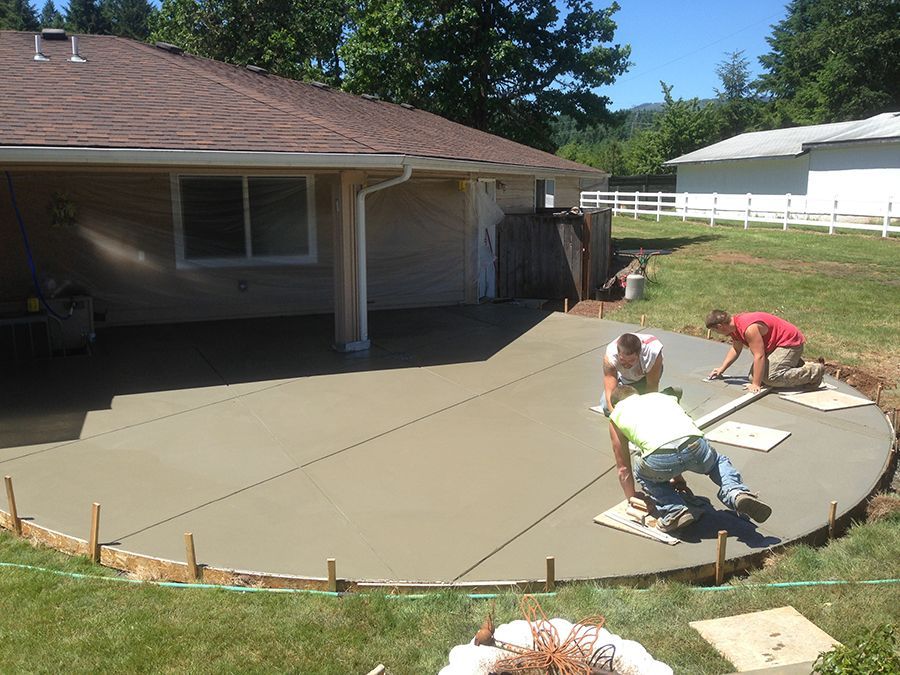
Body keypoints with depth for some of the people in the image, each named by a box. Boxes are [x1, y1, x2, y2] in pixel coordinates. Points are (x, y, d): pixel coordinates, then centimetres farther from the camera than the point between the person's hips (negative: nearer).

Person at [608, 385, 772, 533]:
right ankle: (736, 493, 10)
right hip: (694, 446, 3)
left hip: (660, 459, -3)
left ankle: (675, 511, 11)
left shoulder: (616, 415, 27)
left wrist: (633, 499, 43)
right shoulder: (662, 396, 38)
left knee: (643, 475, 31)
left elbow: (623, 468, 30)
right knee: (719, 461, 36)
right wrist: (677, 476, 60)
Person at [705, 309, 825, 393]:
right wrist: (721, 369, 13)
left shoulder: (749, 328, -31)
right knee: (753, 377, 9)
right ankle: (799, 365, 21)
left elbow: (759, 356, -32)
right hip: (775, 345, 10)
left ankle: (814, 371, -10)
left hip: (790, 342, -10)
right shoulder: (734, 326, 0)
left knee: (771, 378, -26)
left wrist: (756, 384, -31)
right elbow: (735, 350, 17)